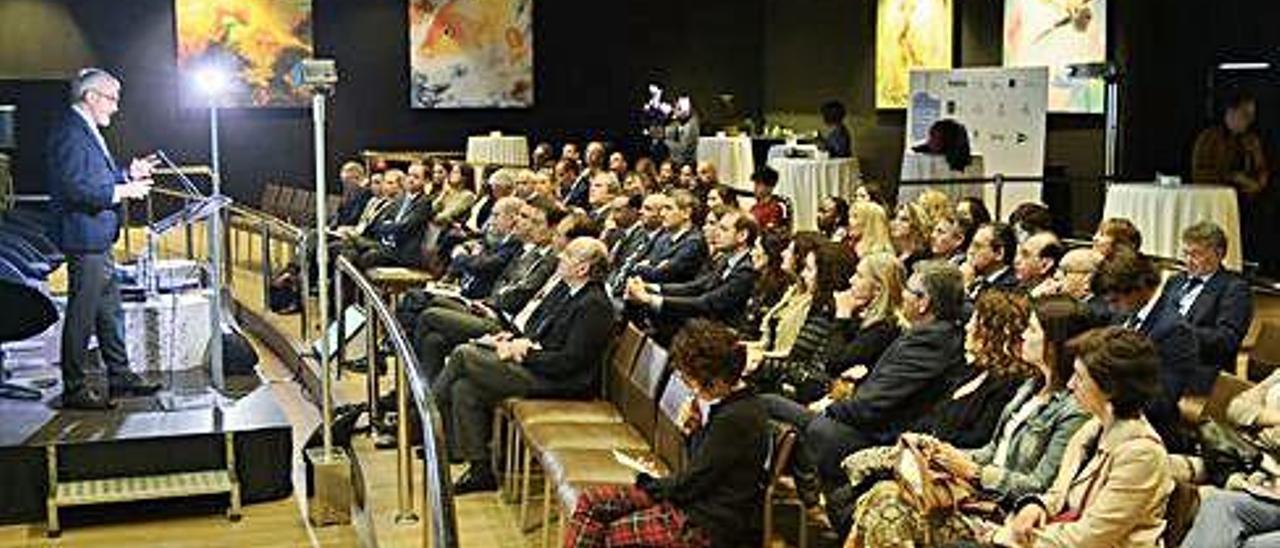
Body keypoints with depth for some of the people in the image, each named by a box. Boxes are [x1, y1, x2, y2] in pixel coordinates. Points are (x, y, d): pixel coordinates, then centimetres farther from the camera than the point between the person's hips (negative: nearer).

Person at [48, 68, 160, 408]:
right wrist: (122, 191, -20)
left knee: (110, 310, 17)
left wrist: (128, 174, 11)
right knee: (82, 314, -3)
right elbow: (75, 188, -24)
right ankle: (75, 389, 5)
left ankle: (118, 374, 27)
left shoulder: (87, 131, 16)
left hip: (99, 239, 11)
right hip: (83, 238, -11)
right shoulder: (70, 132, -17)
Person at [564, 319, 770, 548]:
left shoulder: (736, 419, -24)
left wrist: (651, 482, -1)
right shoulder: (725, 403, 5)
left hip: (711, 526, -10)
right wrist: (692, 432, -2)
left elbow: (691, 484, -18)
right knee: (590, 501, 1)